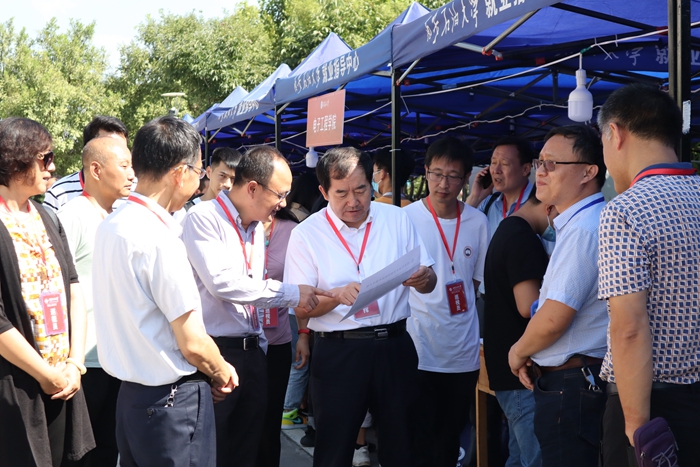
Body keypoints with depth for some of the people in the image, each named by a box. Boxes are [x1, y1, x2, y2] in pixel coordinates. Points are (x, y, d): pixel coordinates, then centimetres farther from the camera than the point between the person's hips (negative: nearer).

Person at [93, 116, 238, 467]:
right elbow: (192, 343, -20)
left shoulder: (110, 226, 4)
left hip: (131, 395, 8)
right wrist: (222, 373, 1)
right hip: (174, 400, -8)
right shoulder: (160, 239, -23)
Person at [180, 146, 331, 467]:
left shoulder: (257, 227, 14)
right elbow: (222, 281, -24)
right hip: (215, 353, -7)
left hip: (254, 352, 8)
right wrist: (290, 293, -20)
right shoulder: (203, 219, -11)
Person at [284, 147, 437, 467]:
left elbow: (429, 283, 7)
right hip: (337, 353, -2)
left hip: (395, 347, 2)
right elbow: (301, 308, -5)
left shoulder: (397, 219, 4)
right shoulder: (306, 234, -3)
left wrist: (423, 278, -16)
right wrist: (338, 295, -24)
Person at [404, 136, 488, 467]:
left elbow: (478, 281, 11)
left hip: (464, 354, 3)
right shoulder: (406, 218, -7)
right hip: (419, 352, -3)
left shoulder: (478, 222, 2)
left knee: (451, 440, 15)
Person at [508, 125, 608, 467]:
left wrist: (519, 351, -6)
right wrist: (531, 355, 11)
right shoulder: (577, 223, 13)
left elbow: (554, 319, -24)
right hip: (580, 378, 10)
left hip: (570, 385, -10)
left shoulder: (583, 229, -20)